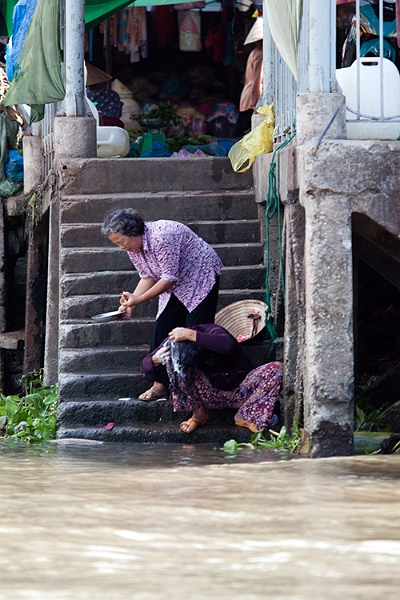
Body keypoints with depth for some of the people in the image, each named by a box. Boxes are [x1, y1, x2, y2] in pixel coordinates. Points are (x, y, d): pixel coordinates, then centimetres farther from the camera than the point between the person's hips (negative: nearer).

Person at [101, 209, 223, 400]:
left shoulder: (160, 237, -32)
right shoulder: (133, 247, -4)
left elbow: (170, 277, -29)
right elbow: (148, 277, 2)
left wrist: (140, 299, -26)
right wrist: (130, 302, -12)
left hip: (201, 275, -9)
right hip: (177, 286, 9)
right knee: (163, 328, 0)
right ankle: (160, 384, 3)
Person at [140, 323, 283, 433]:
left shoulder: (212, 332, -28)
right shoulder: (172, 341, -15)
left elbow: (228, 345, -52)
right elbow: (144, 366, -8)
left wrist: (191, 335, -51)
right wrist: (155, 360, -32)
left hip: (239, 390, -2)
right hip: (212, 394, 2)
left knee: (277, 369, -30)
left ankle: (244, 416, -14)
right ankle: (199, 414, -11)